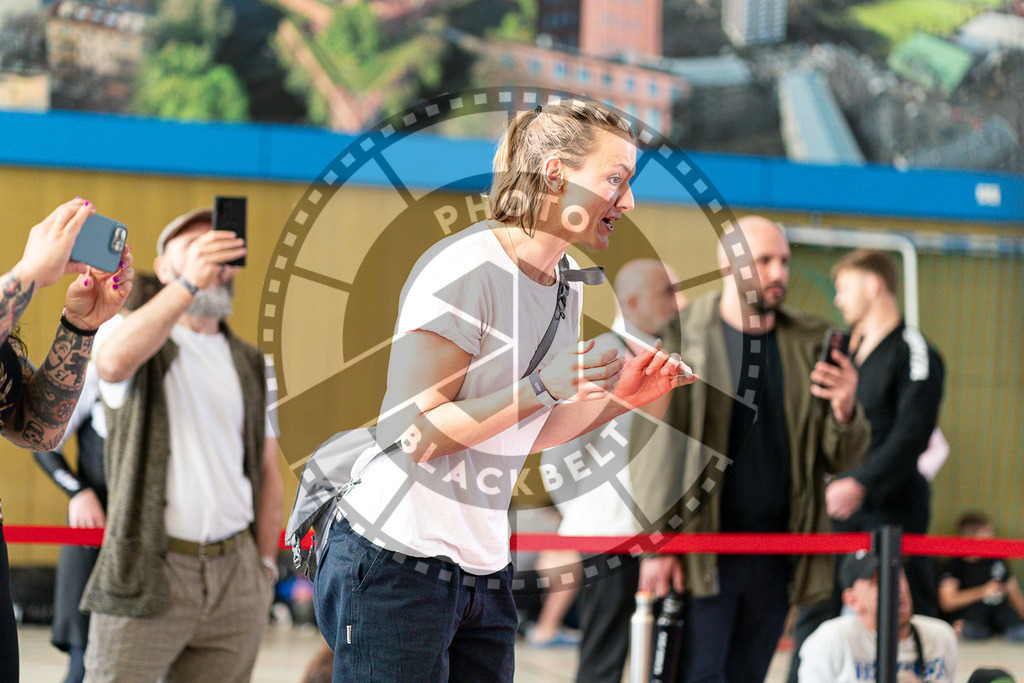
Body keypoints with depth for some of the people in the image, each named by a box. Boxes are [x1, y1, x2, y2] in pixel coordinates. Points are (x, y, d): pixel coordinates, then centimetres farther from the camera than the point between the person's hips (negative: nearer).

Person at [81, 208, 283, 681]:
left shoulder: (251, 366, 18)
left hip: (235, 576, 4)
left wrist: (265, 564, 12)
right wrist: (189, 283, -26)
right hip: (148, 576, -4)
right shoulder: (128, 331, 3)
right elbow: (114, 362, -23)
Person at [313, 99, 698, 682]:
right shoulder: (464, 268, -15)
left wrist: (617, 397, 6)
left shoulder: (567, 284, 11)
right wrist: (541, 387, -24)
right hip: (395, 566, -8)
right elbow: (417, 436, -20)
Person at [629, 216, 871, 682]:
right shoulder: (679, 337, -2)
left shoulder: (810, 344, 10)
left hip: (776, 552, 4)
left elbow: (842, 458, 12)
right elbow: (652, 444, -4)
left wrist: (845, 411, -10)